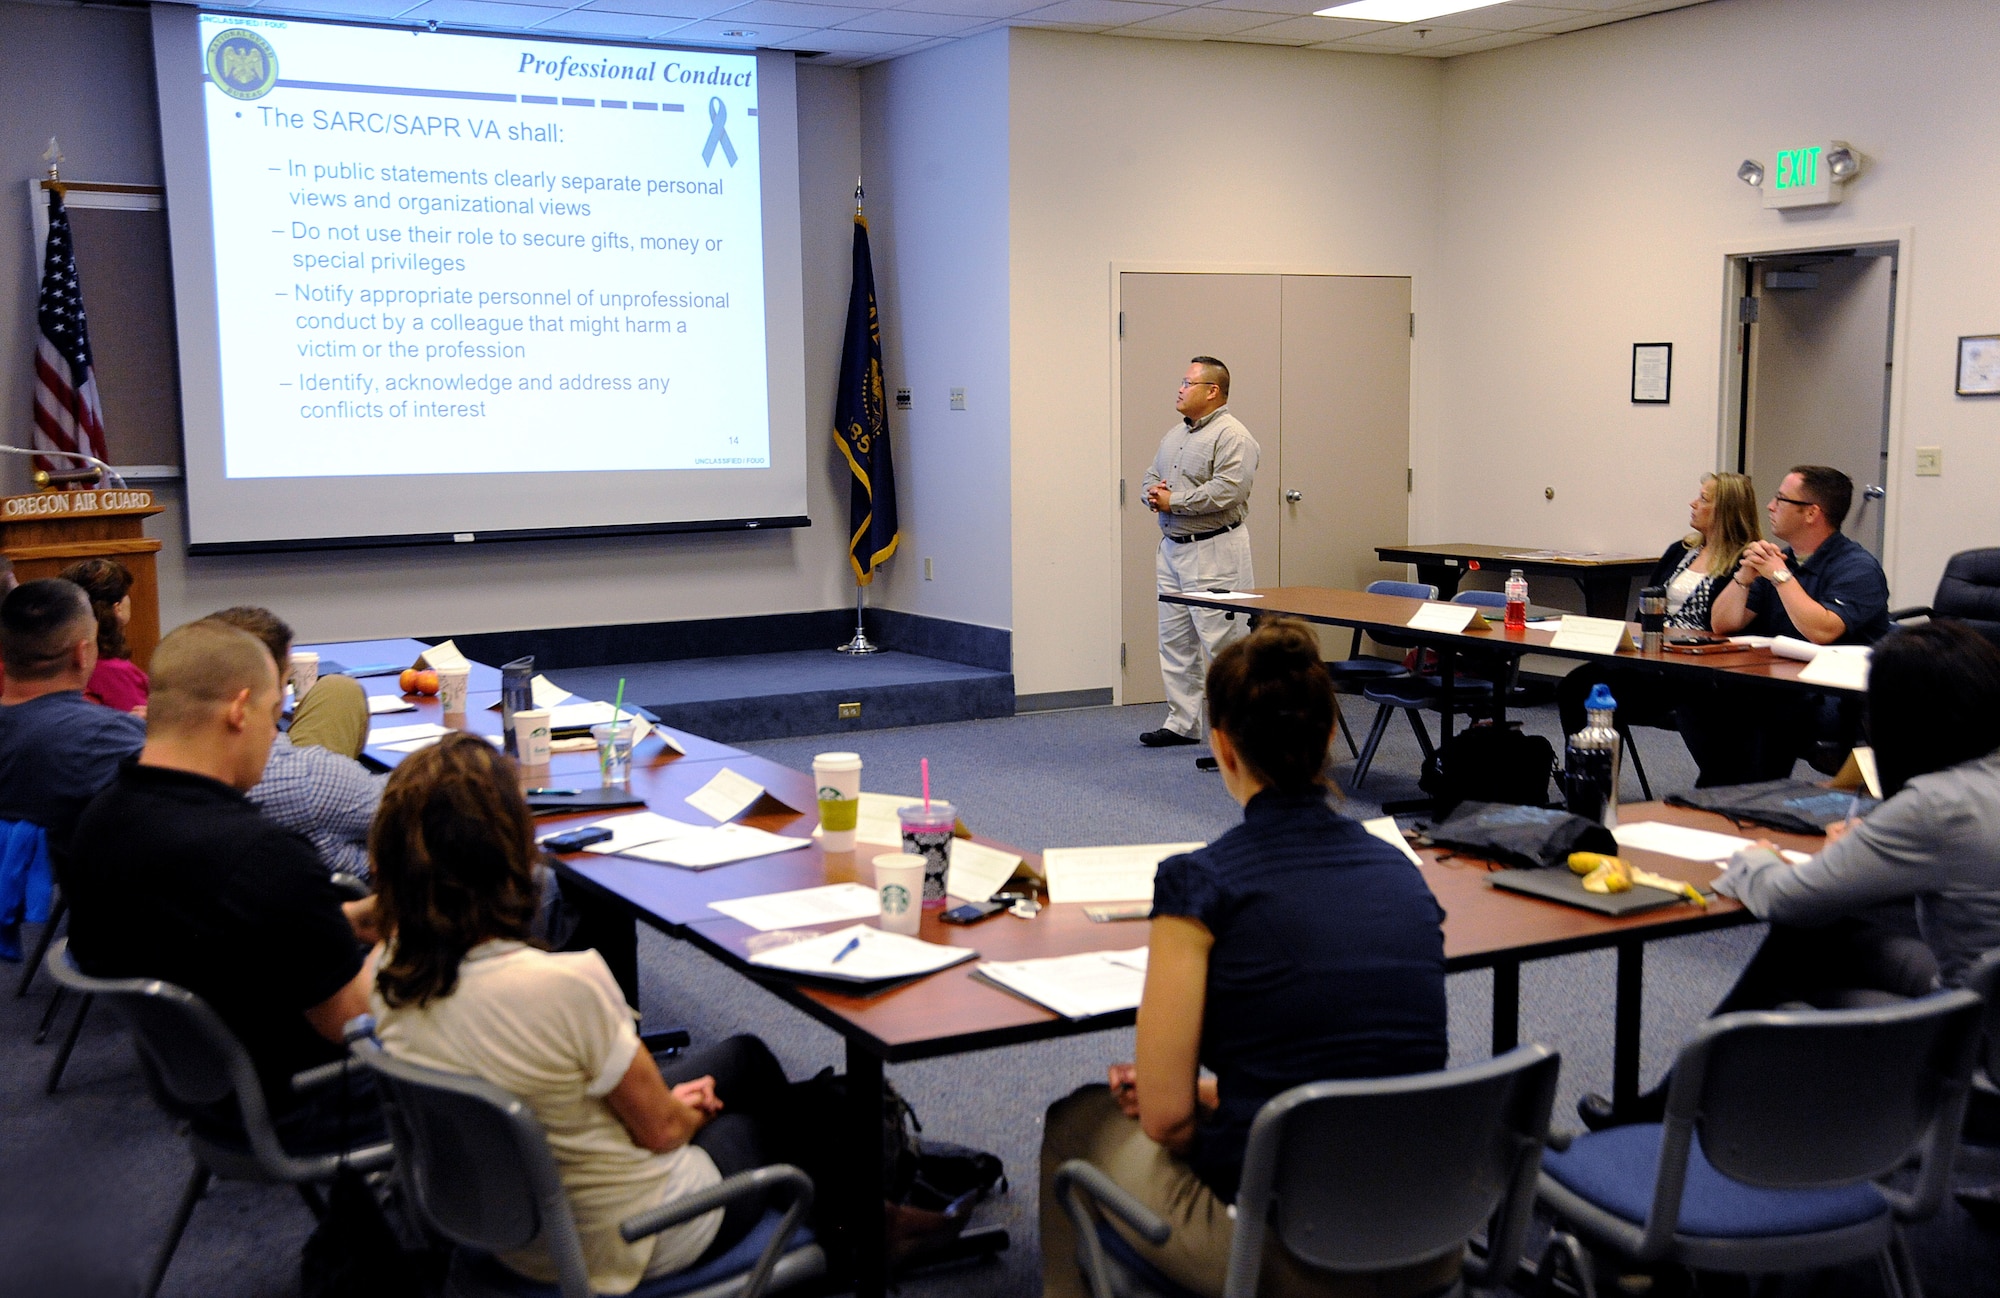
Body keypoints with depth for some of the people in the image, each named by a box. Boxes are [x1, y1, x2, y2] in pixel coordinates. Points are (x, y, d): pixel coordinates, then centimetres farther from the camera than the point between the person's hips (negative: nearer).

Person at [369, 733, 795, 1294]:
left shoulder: (392, 973, -15)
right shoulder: (563, 985, -38)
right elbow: (660, 1128, -19)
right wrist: (689, 1110, 2)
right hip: (614, 1244, -6)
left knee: (743, 1055, 26)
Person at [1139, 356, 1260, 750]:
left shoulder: (1232, 436, -11)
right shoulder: (1175, 434, 18)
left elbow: (1226, 491, -22)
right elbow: (1152, 478, 22)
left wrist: (1172, 502, -15)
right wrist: (1152, 492, -2)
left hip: (1214, 553, -9)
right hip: (1172, 549, 9)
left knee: (1223, 643, -9)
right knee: (1175, 642, 11)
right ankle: (1182, 723, 19)